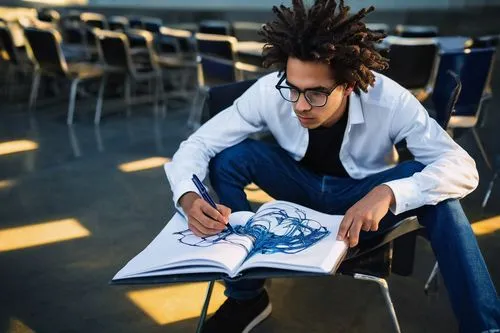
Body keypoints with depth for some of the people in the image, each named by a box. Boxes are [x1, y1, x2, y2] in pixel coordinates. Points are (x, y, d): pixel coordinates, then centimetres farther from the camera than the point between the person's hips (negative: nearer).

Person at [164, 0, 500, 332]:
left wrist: (388, 193, -51)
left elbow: (463, 168, -32)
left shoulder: (389, 101, -31)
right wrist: (189, 197, -44)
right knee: (231, 156, -26)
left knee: (433, 187, -33)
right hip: (303, 187, 2)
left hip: (365, 193, -1)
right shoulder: (269, 92, -27)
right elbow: (197, 144, -21)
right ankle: (246, 297, -9)